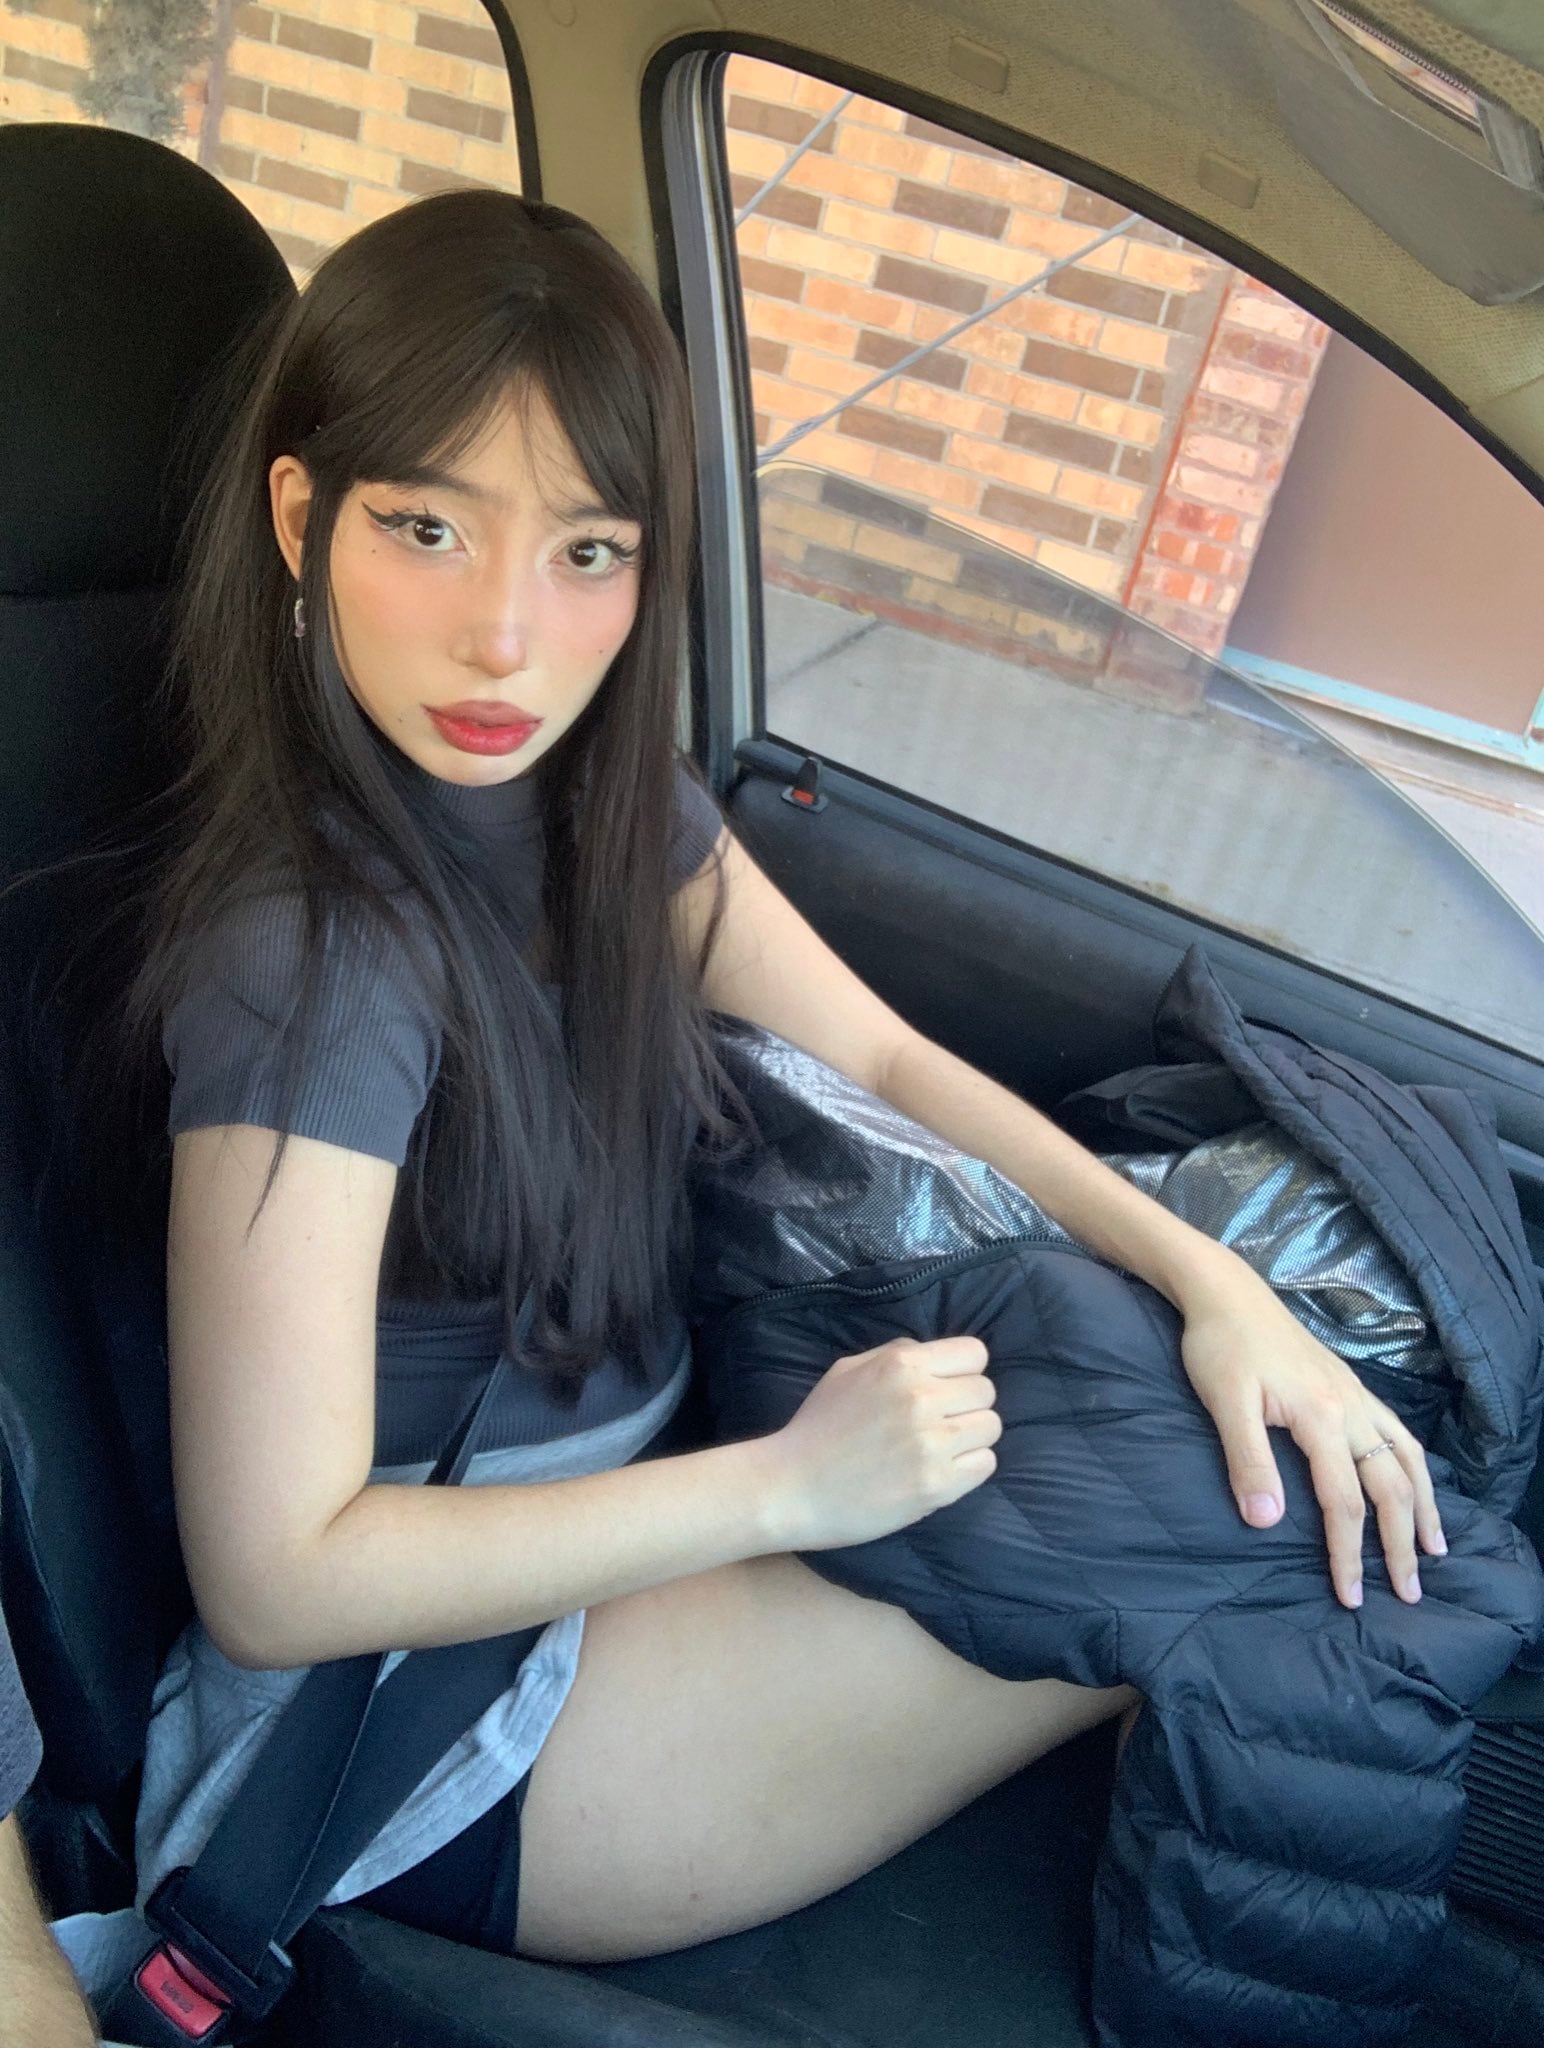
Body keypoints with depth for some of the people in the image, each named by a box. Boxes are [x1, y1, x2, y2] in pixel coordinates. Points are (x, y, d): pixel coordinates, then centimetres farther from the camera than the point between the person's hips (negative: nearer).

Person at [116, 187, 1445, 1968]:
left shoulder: (603, 792, -5)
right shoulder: (313, 953, -29)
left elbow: (883, 1058, 3)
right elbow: (273, 1576, -25)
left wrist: (1206, 1274, -9)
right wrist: (792, 1485, -24)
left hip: (599, 1519, 7)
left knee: (1294, 1487, 3)